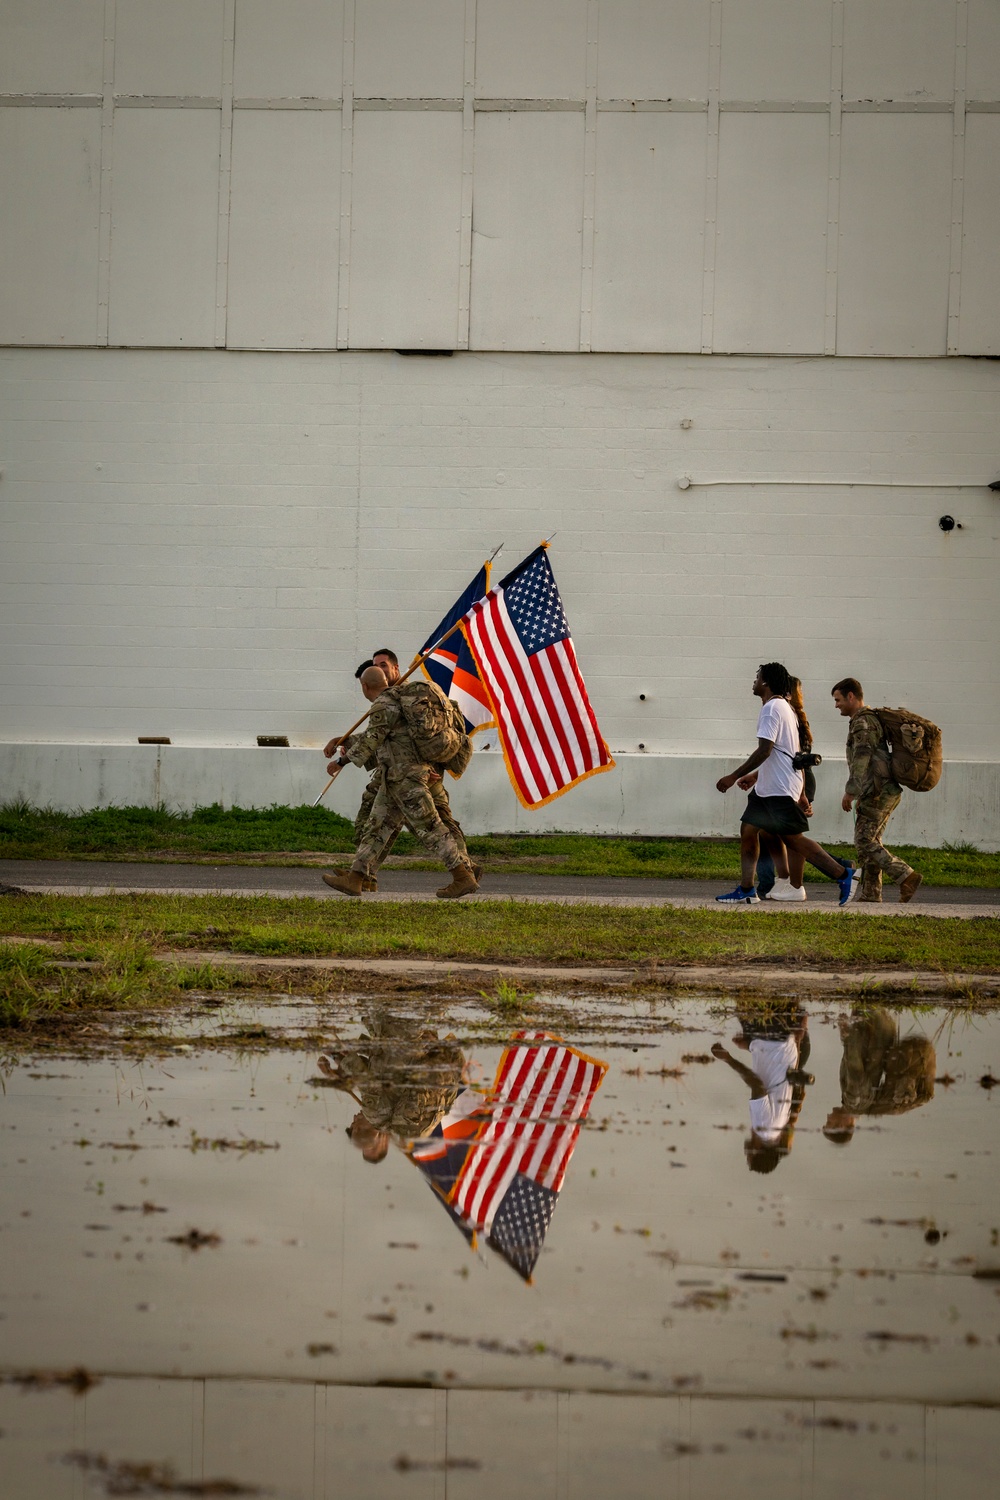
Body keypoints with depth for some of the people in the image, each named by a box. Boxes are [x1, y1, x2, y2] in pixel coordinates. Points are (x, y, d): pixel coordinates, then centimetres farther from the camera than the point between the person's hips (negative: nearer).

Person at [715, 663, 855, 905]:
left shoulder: (771, 708, -15)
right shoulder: (784, 707, 17)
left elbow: (764, 751, -23)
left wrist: (734, 776, -20)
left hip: (780, 788, -11)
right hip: (768, 787, 11)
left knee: (793, 839, -7)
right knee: (748, 830, 6)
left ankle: (842, 874, -2)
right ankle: (746, 890, 6)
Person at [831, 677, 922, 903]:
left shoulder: (863, 722, -10)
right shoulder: (873, 719, 23)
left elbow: (861, 758, -19)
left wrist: (850, 791, -18)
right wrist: (862, 793, 28)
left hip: (877, 792, -10)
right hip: (887, 791, 10)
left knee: (865, 842, -10)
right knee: (870, 842, 10)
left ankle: (906, 876, -18)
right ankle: (870, 894, 8)